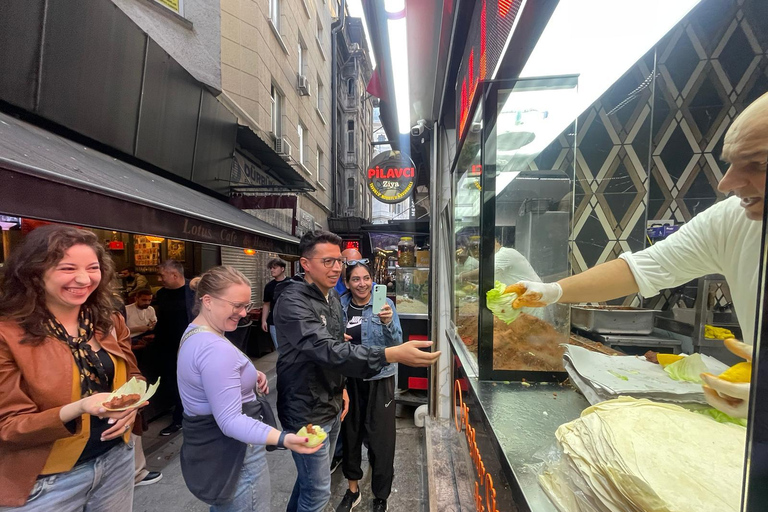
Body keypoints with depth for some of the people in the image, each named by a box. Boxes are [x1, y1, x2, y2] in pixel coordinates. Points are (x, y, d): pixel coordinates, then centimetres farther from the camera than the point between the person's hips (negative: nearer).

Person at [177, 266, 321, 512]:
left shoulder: (194, 333, 3)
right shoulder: (216, 349, -31)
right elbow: (230, 420, -33)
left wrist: (248, 377, 3)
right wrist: (283, 439, -43)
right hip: (232, 449, -10)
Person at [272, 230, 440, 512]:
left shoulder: (332, 296, 3)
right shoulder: (292, 302, -26)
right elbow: (326, 350, -38)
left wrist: (340, 387, 14)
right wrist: (392, 354, -47)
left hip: (331, 405, 8)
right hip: (307, 412, -8)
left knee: (311, 479, 26)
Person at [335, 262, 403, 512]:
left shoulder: (385, 304, -11)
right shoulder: (340, 306, -4)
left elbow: (397, 344, -16)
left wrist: (388, 323, -34)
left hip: (379, 380, -2)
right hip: (348, 379, 3)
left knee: (380, 438, 7)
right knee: (349, 432, 17)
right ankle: (352, 489, 43)